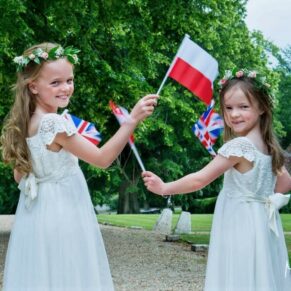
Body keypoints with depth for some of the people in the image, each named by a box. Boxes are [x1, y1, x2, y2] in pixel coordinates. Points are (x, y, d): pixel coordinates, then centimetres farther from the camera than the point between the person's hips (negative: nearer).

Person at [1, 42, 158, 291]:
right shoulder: (55, 123, -20)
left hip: (36, 217, 8)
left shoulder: (26, 123, 5)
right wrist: (132, 120, -21)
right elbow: (102, 158, -19)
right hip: (62, 219, -8)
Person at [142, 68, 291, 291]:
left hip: (240, 227, -8)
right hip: (262, 225, 8)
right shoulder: (268, 145, 5)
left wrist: (164, 188, -5)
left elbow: (199, 180, -16)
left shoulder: (238, 146, -19)